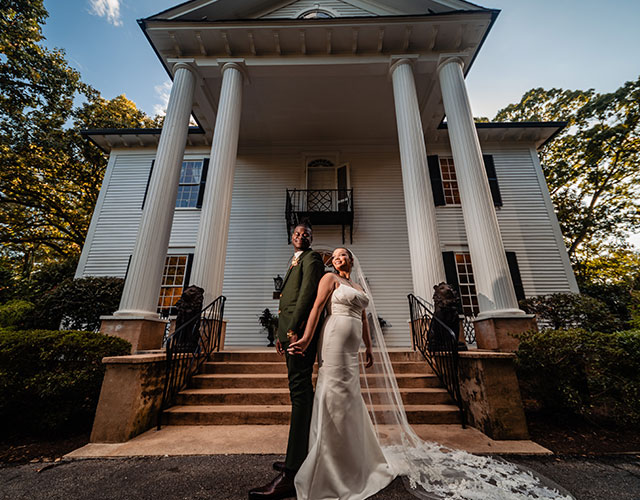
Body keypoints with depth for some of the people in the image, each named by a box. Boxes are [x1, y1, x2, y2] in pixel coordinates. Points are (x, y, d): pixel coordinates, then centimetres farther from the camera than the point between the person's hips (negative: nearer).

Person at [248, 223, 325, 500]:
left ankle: (292, 474, -9)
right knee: (301, 389, 14)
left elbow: (308, 292, -14)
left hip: (301, 327, -10)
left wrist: (293, 327, -22)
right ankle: (306, 453, 27)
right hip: (291, 328, 10)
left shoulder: (312, 258, 1)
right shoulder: (294, 263, 28)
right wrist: (281, 333, 19)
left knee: (299, 389, -12)